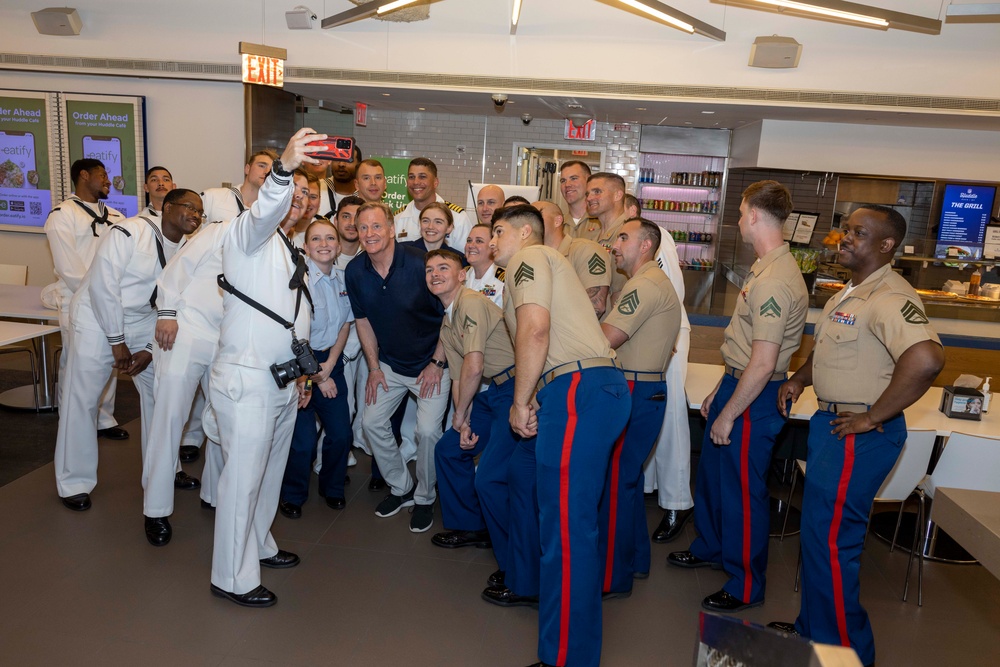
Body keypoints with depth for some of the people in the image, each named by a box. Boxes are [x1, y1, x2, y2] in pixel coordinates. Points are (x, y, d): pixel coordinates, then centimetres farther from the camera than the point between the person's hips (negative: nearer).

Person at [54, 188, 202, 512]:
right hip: (99, 321, -6)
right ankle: (75, 483, 15)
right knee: (81, 399, -1)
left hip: (144, 324, 6)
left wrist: (151, 349, -7)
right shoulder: (130, 232, -18)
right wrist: (117, 340, -16)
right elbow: (103, 284, -20)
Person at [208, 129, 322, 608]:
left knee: (270, 471, 20)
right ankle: (231, 577, 12)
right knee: (243, 476, -1)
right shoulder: (249, 234, -7)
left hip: (282, 381, 9)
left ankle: (257, 545, 38)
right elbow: (264, 213, -33)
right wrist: (283, 169, -51)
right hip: (246, 380, -9)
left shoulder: (289, 253, 21)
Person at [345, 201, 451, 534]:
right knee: (372, 422, 3)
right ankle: (401, 488, 25)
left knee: (427, 430, -13)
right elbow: (363, 319, 6)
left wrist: (437, 363, -13)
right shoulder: (355, 272, -8)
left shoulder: (421, 264, -23)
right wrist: (374, 366, 4)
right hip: (390, 364, 5)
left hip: (431, 364, -5)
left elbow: (449, 315, -13)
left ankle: (424, 498, 14)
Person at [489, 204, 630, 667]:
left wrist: (521, 402, -7)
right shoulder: (547, 263, 32)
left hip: (579, 390, -10)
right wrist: (530, 400, 11)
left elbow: (534, 329, -15)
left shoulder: (529, 256, 2)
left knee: (567, 528, -7)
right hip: (596, 387, 10)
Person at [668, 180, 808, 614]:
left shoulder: (775, 281, -25)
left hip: (753, 397, -10)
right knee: (712, 472, 23)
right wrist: (719, 391, 17)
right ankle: (711, 548, 45)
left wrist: (728, 414, -19)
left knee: (742, 489, 4)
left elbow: (762, 364, -27)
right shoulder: (765, 268, 9)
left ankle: (746, 586, 22)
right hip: (737, 381, 10)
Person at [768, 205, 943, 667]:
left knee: (829, 541, -1)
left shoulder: (890, 298, -21)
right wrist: (800, 379, 10)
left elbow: (926, 359, -36)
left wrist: (872, 417, -26)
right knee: (818, 533, 19)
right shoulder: (850, 293, 12)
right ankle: (812, 629, 36)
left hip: (857, 435, -10)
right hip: (830, 423, 10)